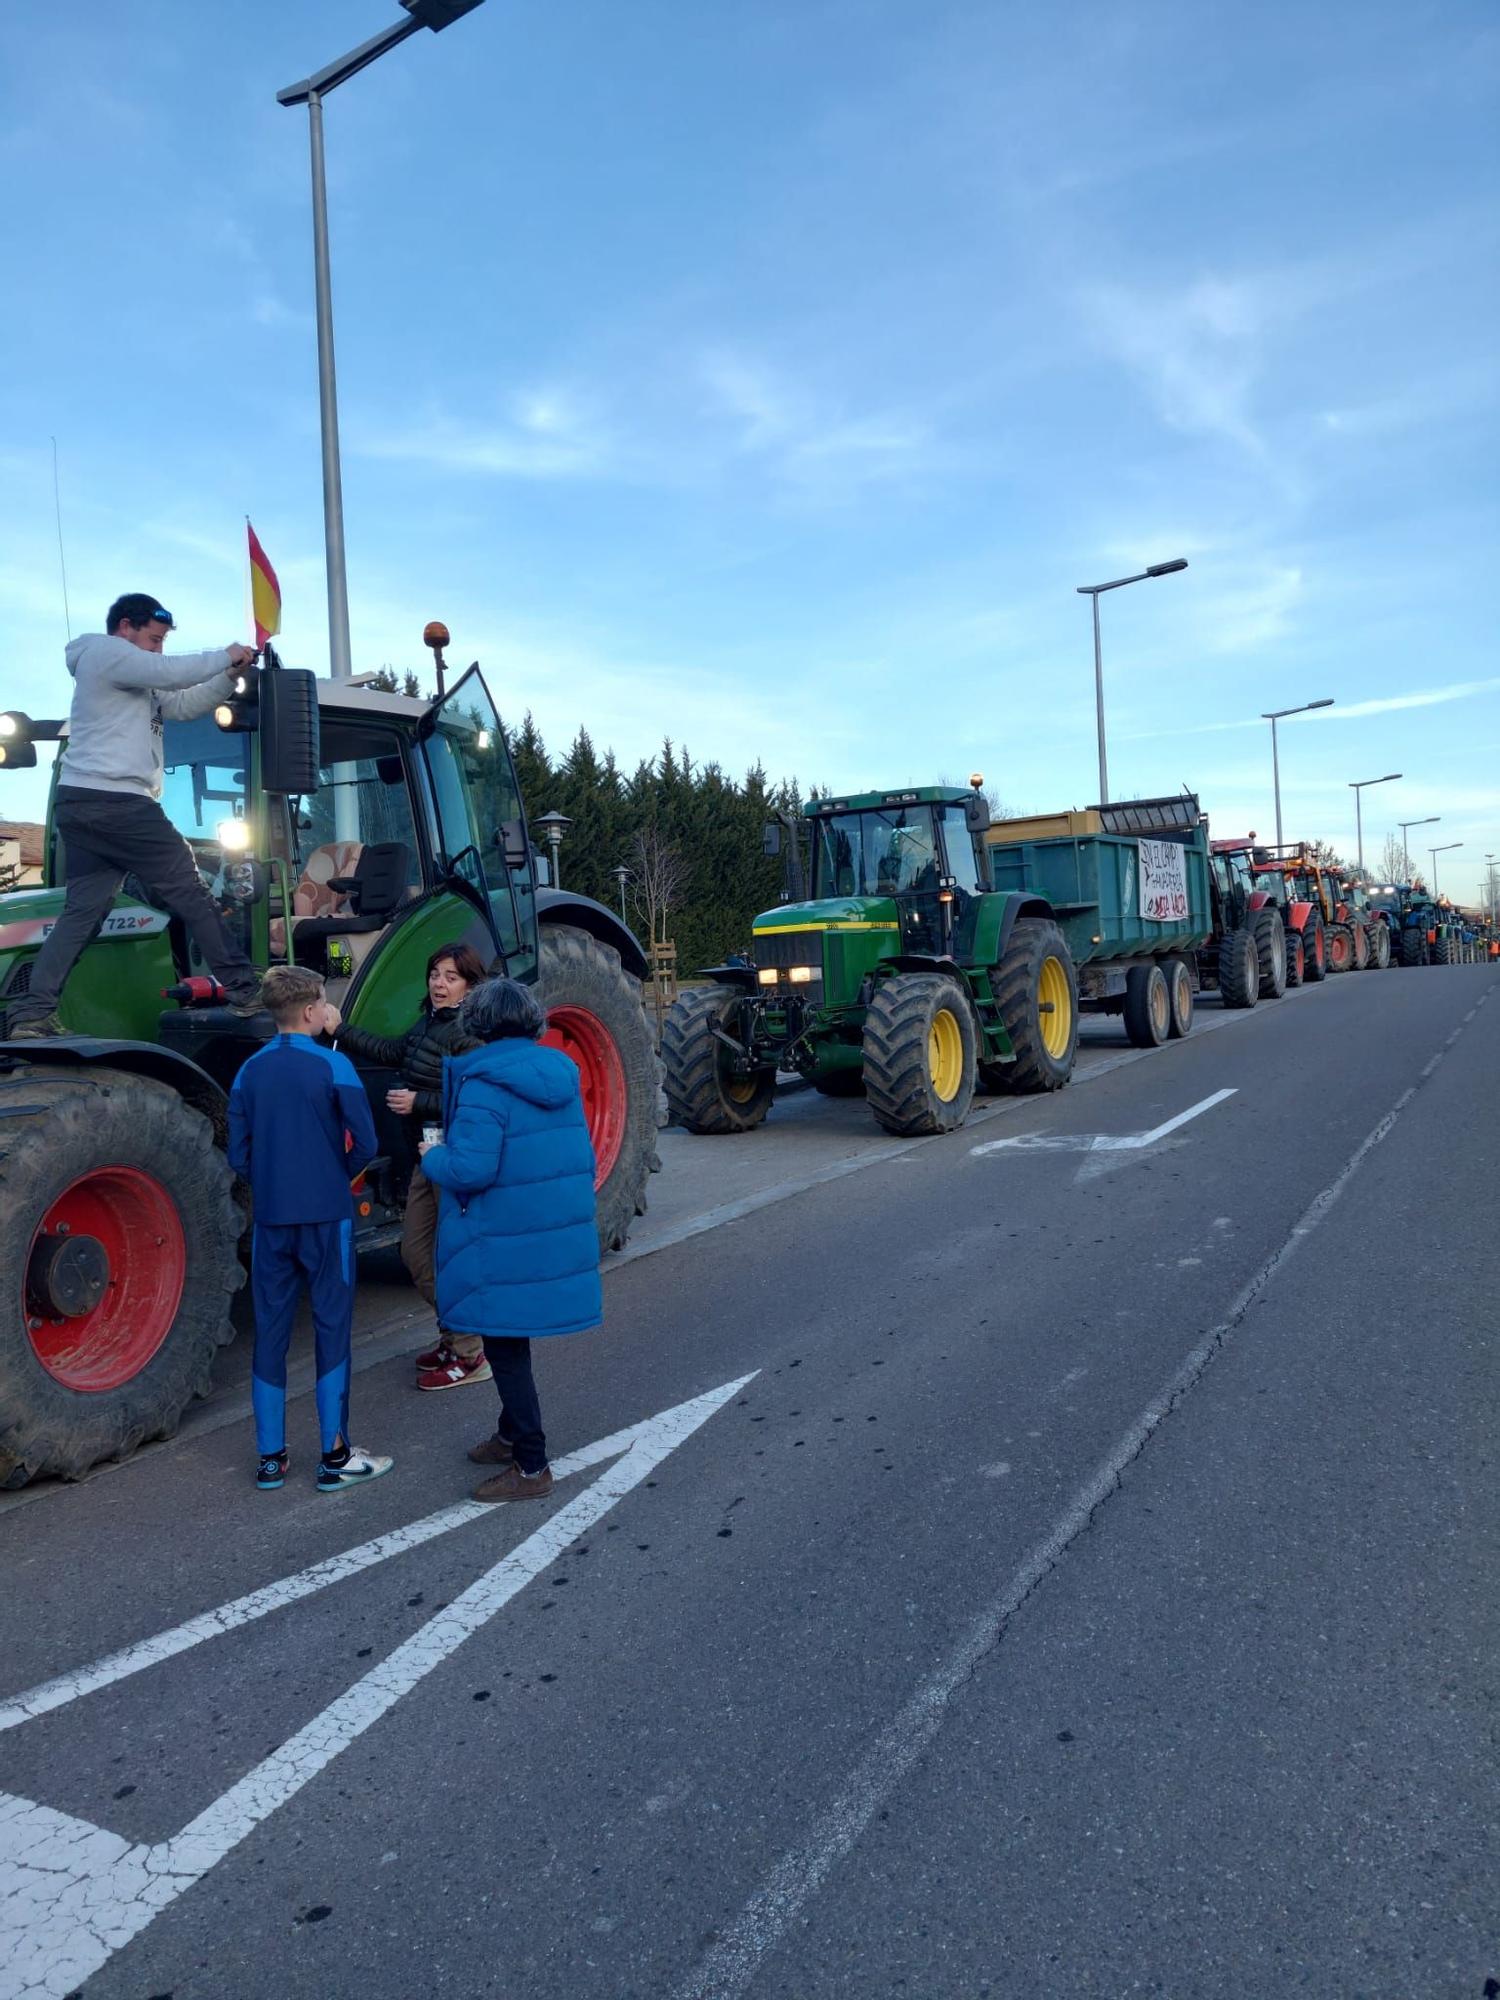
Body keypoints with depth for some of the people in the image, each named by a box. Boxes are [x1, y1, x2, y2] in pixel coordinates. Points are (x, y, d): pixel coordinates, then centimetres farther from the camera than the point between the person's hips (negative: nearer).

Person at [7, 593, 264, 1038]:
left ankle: (32, 1014, -4)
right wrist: (224, 656, -2)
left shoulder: (132, 683, 27)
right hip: (114, 801, -10)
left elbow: (185, 706, 22)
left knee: (83, 909, 4)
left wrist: (230, 673, 10)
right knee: (188, 891, -5)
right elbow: (171, 672, -16)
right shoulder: (106, 652, -2)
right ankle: (246, 993, -3)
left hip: (79, 803, 10)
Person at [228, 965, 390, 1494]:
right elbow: (364, 1143, -13)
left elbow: (238, 1156, 3)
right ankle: (335, 1457, 10)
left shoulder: (249, 1072, 3)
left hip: (270, 1218, 4)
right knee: (332, 1329, 5)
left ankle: (270, 1458, 17)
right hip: (326, 1216, -4)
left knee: (270, 1331, 10)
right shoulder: (332, 1065, -10)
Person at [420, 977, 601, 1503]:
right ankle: (513, 1435, 38)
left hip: (505, 1245, -8)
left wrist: (432, 1156, -5)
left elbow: (470, 1169, -24)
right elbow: (580, 1154, 13)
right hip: (562, 1235, 8)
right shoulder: (560, 1074, 6)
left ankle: (531, 1467, 12)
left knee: (506, 1346, 5)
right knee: (510, 1341, 23)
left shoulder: (483, 1083, -17)